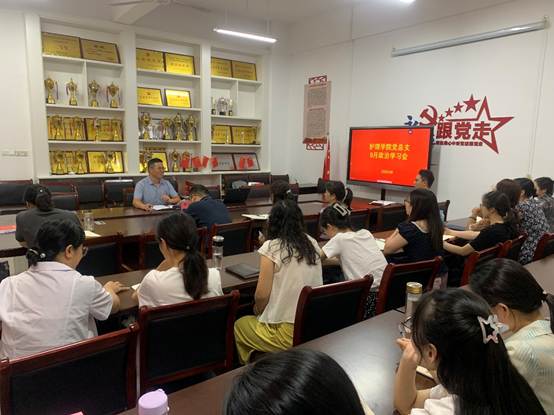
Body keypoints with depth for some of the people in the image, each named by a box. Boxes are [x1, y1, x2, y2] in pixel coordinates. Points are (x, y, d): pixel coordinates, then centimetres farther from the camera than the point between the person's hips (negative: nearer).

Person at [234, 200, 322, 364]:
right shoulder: (312, 244, 1)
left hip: (288, 333, -6)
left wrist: (258, 310, 9)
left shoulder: (271, 247, -14)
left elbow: (262, 294, -12)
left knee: (240, 325, 24)